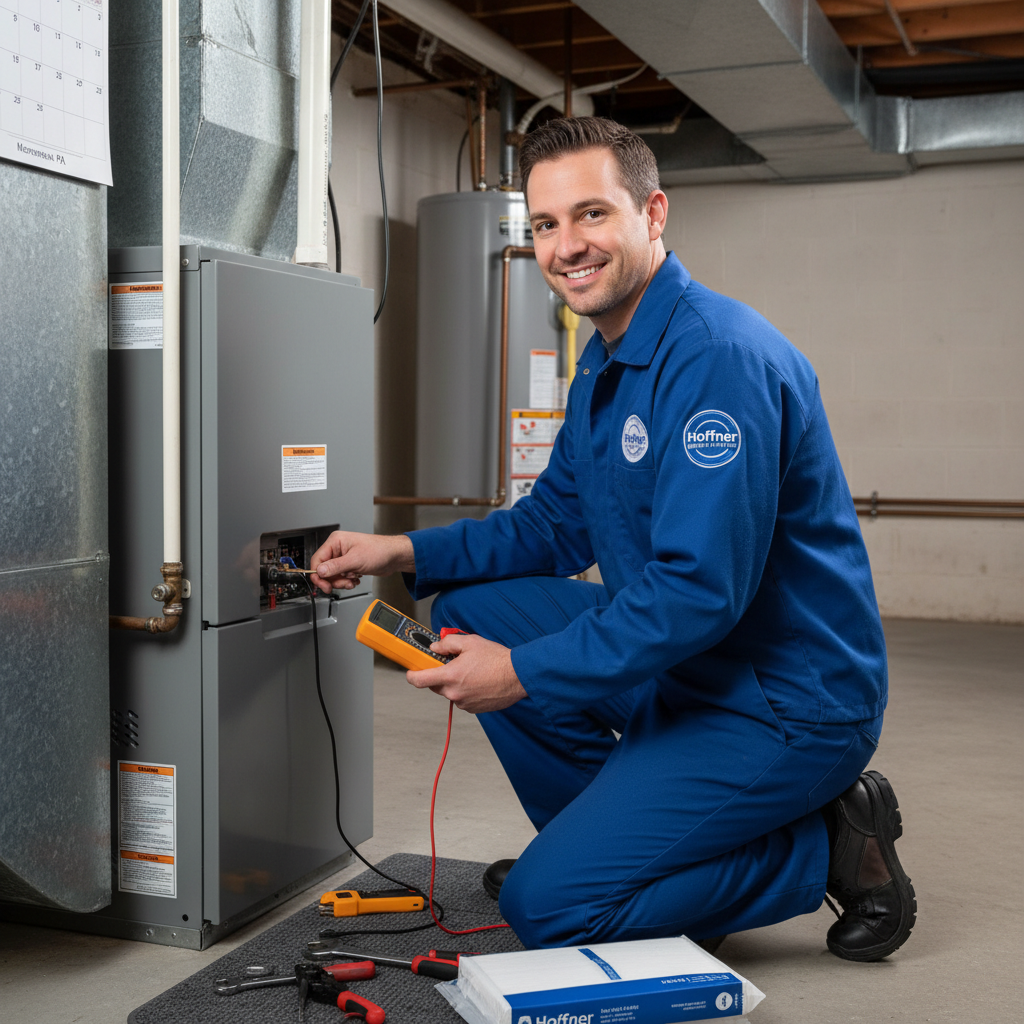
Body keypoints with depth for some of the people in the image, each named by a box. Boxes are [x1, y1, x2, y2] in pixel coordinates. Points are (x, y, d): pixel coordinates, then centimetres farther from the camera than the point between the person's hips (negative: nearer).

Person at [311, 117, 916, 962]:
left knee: (545, 905, -14)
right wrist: (405, 554, 3)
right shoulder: (606, 363, 9)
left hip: (788, 706, -9)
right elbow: (555, 526, 15)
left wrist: (525, 672, -21)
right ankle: (602, 832, 16)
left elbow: (702, 590, -29)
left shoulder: (721, 357, -23)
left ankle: (829, 848, 0)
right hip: (678, 663, 9)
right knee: (470, 606, 7)